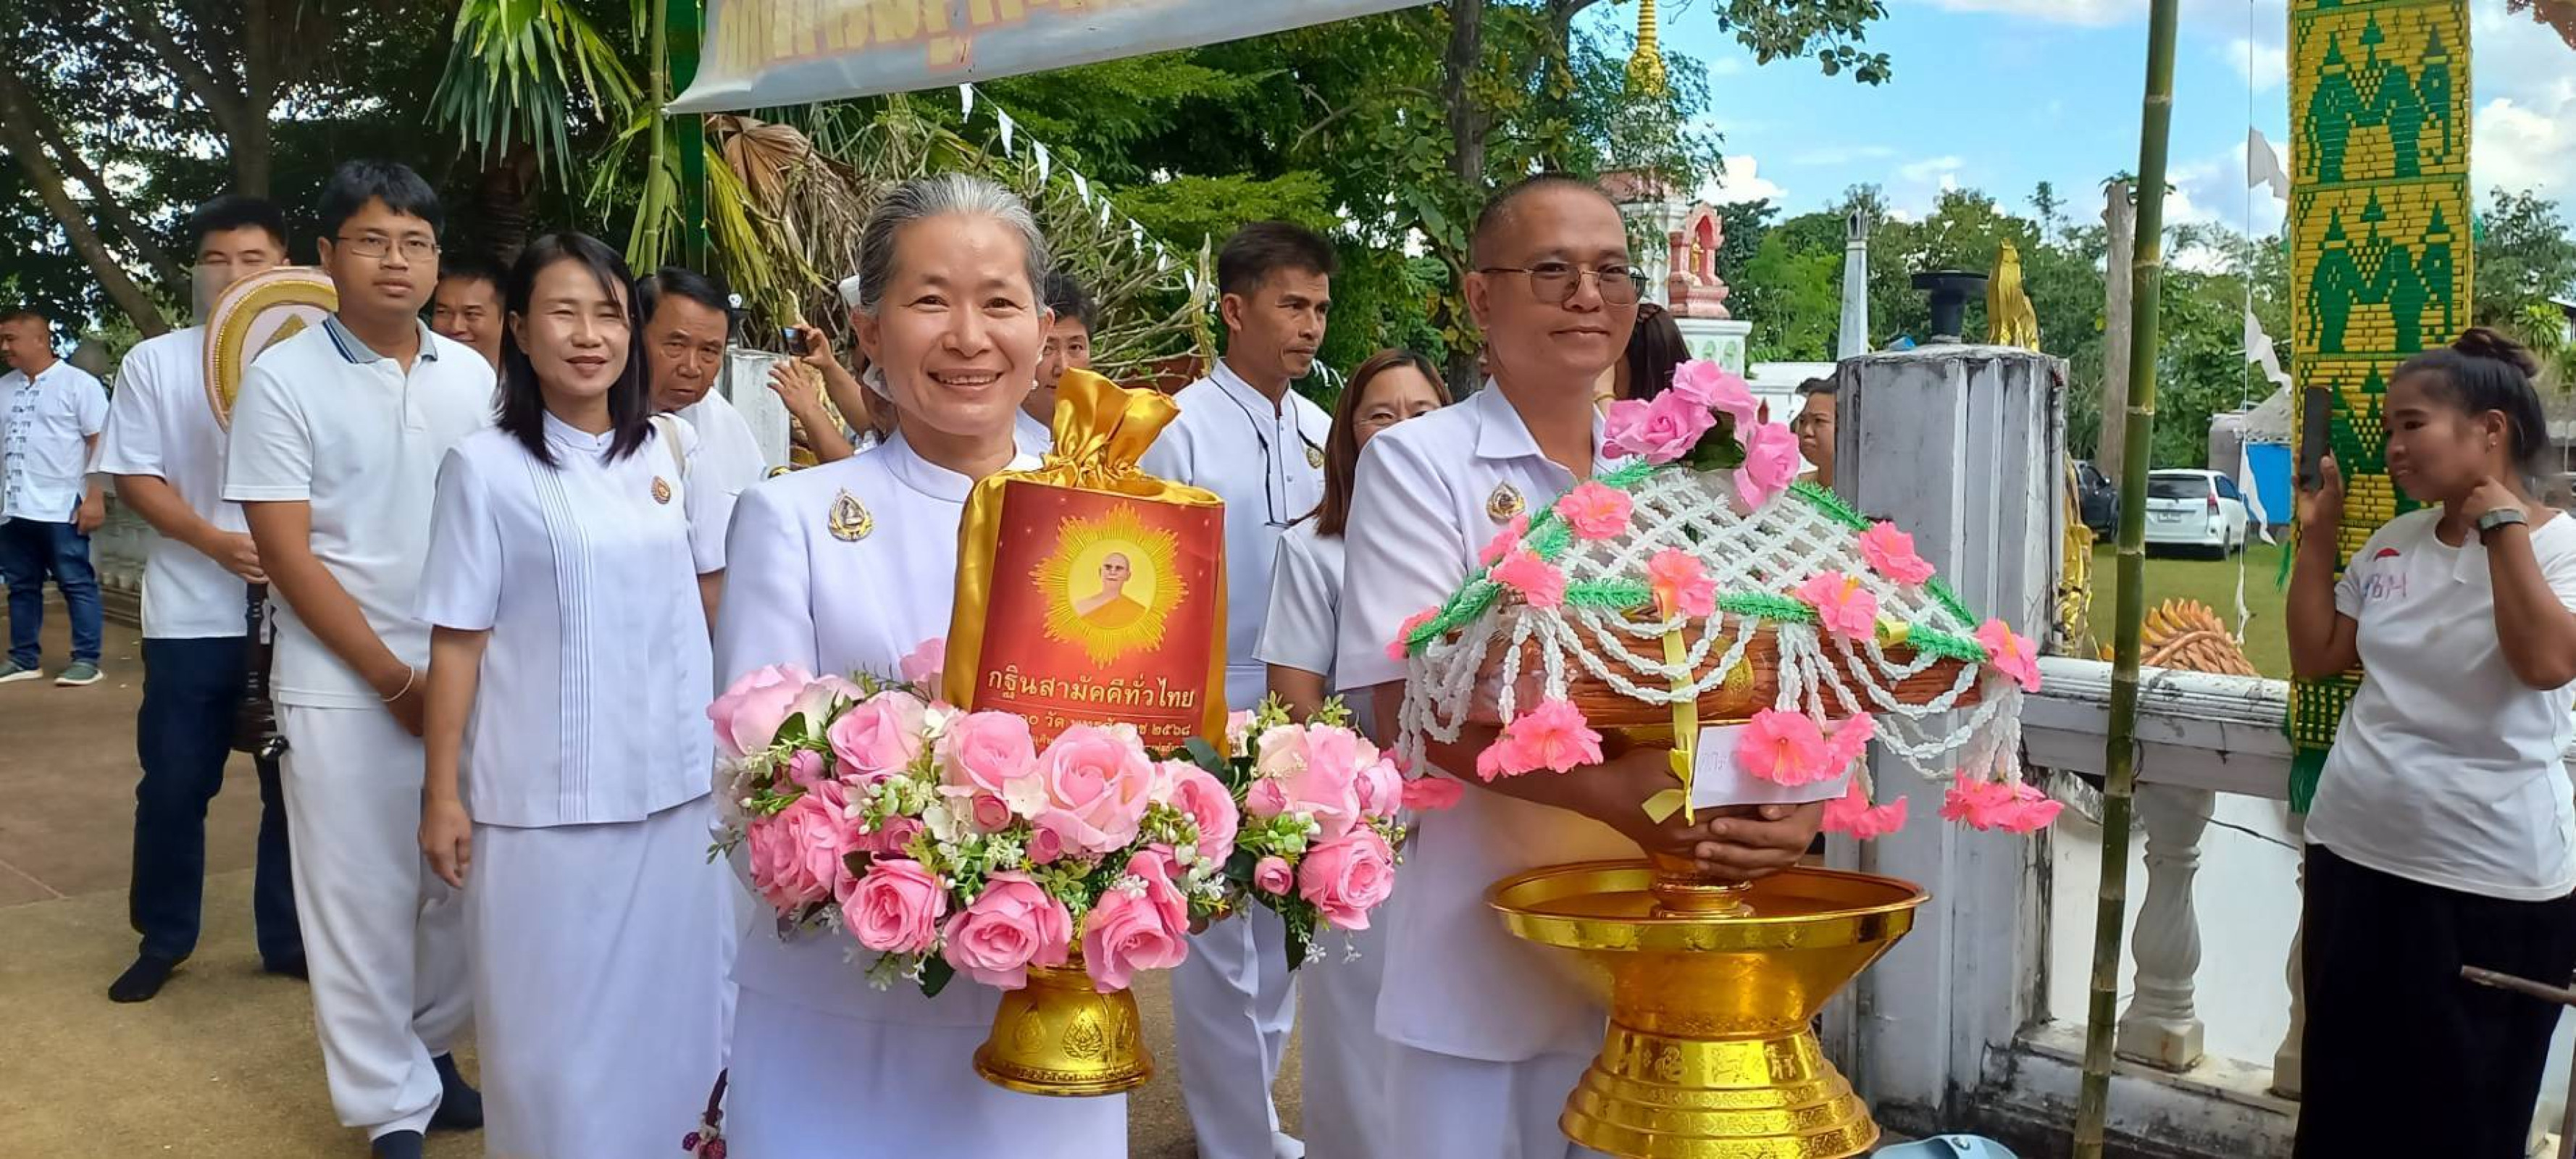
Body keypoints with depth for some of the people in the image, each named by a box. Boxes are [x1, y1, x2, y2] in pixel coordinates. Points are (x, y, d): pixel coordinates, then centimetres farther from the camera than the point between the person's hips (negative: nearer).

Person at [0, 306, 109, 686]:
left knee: (77, 584, -2)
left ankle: (86, 660, 1)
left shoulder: (79, 383, -3)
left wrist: (95, 497, -13)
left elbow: (100, 443, -6)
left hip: (61, 507, -6)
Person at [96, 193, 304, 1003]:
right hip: (192, 616, 0)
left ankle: (289, 938, 22)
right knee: (174, 784, 8)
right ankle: (163, 939, 25)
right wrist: (215, 541, -15)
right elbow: (131, 475, 0)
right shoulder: (155, 362, 3)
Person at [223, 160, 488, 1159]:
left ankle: (431, 1052, 30)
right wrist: (395, 679, -8)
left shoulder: (473, 376, 5)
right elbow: (287, 553, -8)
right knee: (362, 895, 3)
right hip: (343, 688, -3)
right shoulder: (283, 377, -5)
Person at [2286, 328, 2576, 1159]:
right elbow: (2315, 658, 11)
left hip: (2489, 881, -5)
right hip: (2353, 852, 5)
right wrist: (2317, 536, 5)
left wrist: (2503, 524, -22)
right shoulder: (2393, 543, 6)